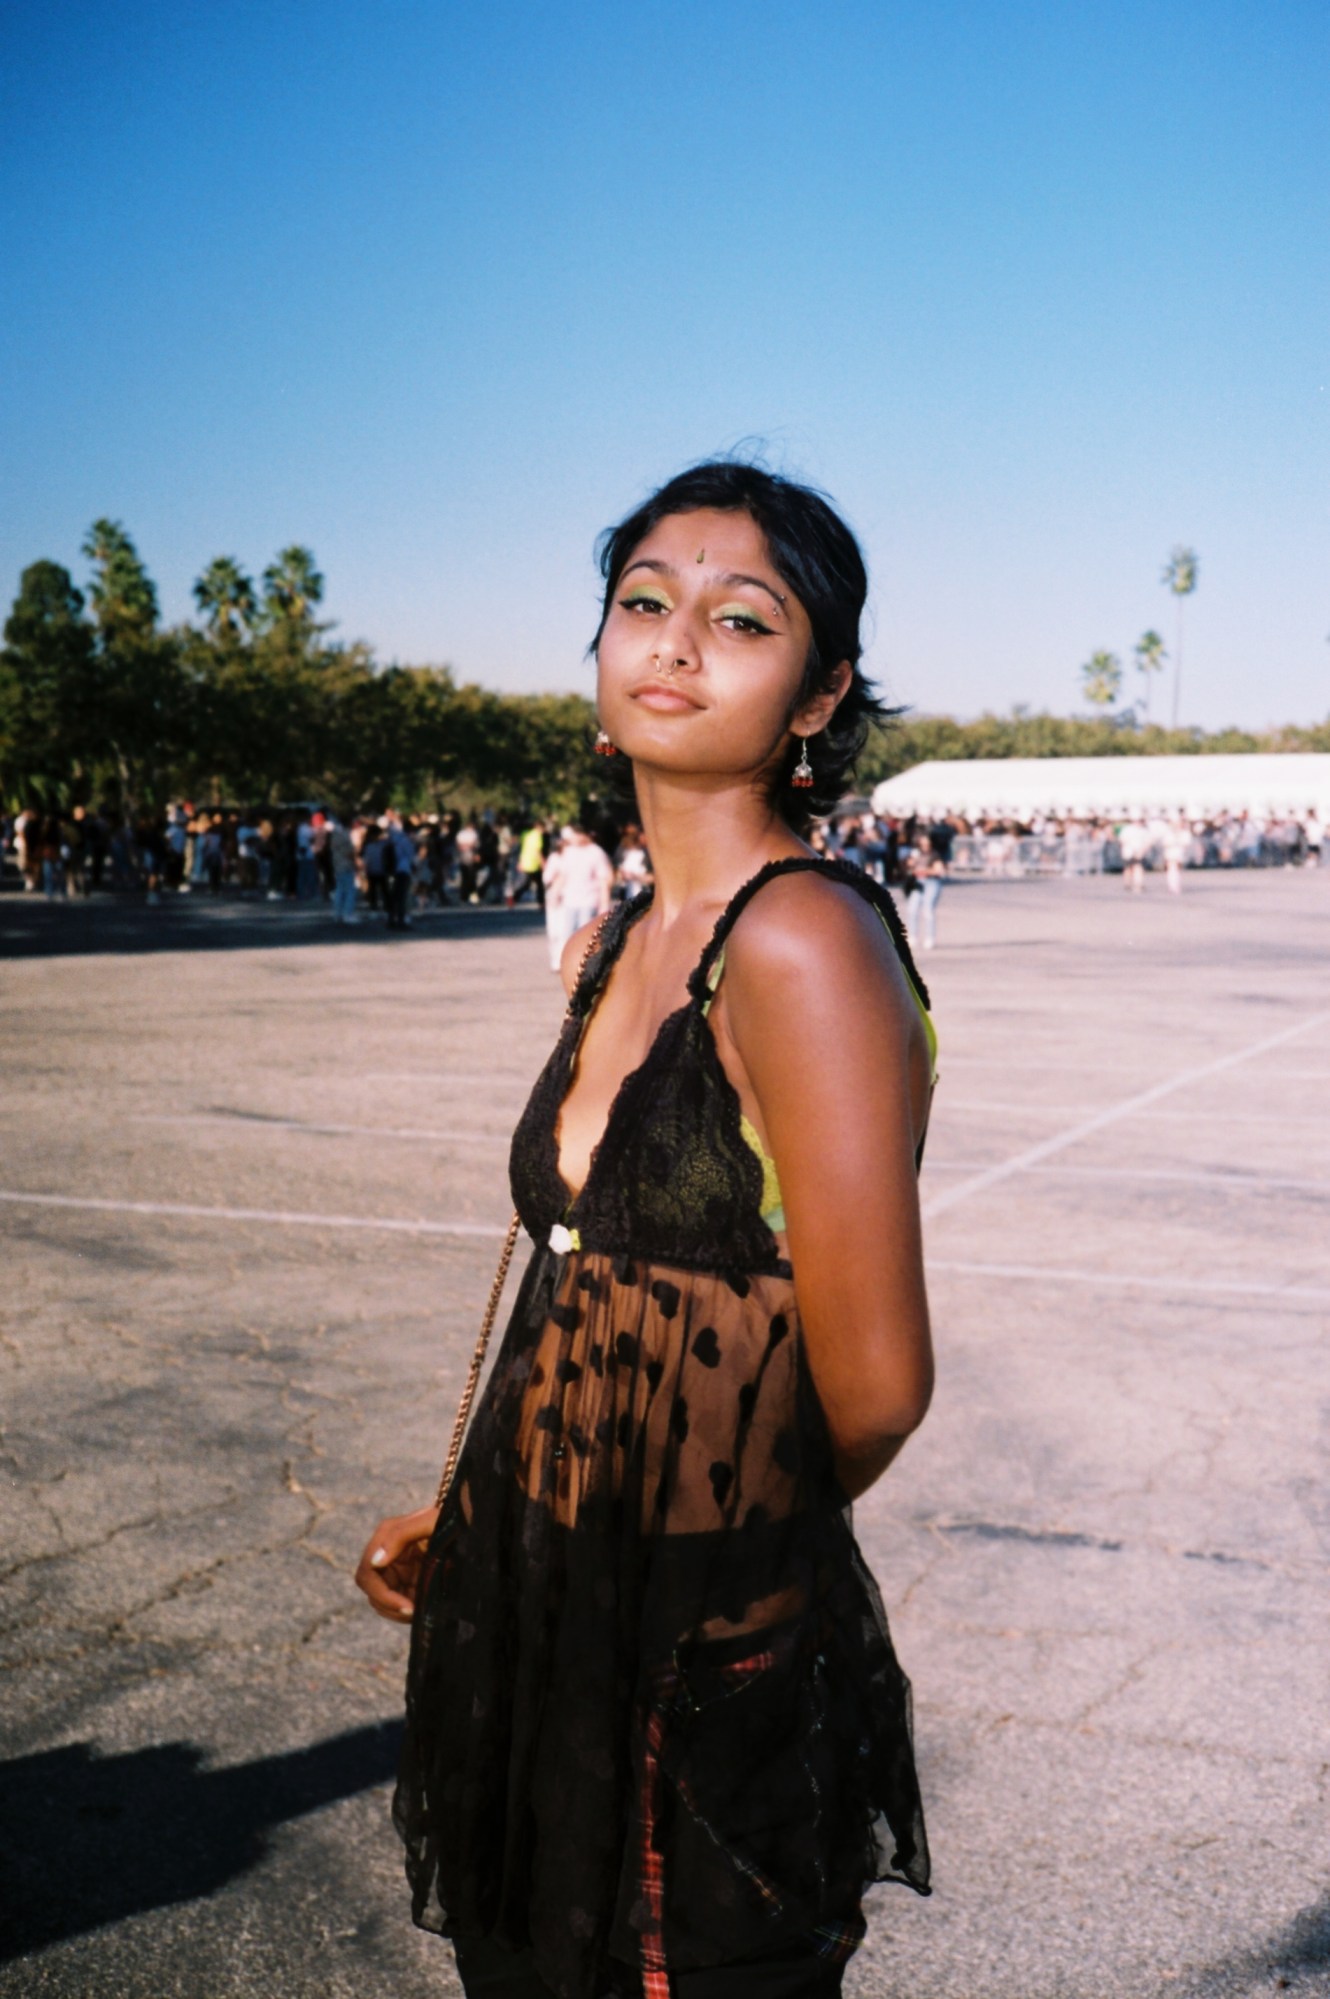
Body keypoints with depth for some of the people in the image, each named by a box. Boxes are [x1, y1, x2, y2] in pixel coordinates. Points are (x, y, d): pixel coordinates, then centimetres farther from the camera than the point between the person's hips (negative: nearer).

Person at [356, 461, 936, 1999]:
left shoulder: (802, 939, -20)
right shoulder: (608, 947, 6)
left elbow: (873, 1384, -19)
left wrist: (737, 1544, -1)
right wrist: (472, 1516, 8)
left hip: (708, 1651, -7)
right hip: (536, 1617, 8)